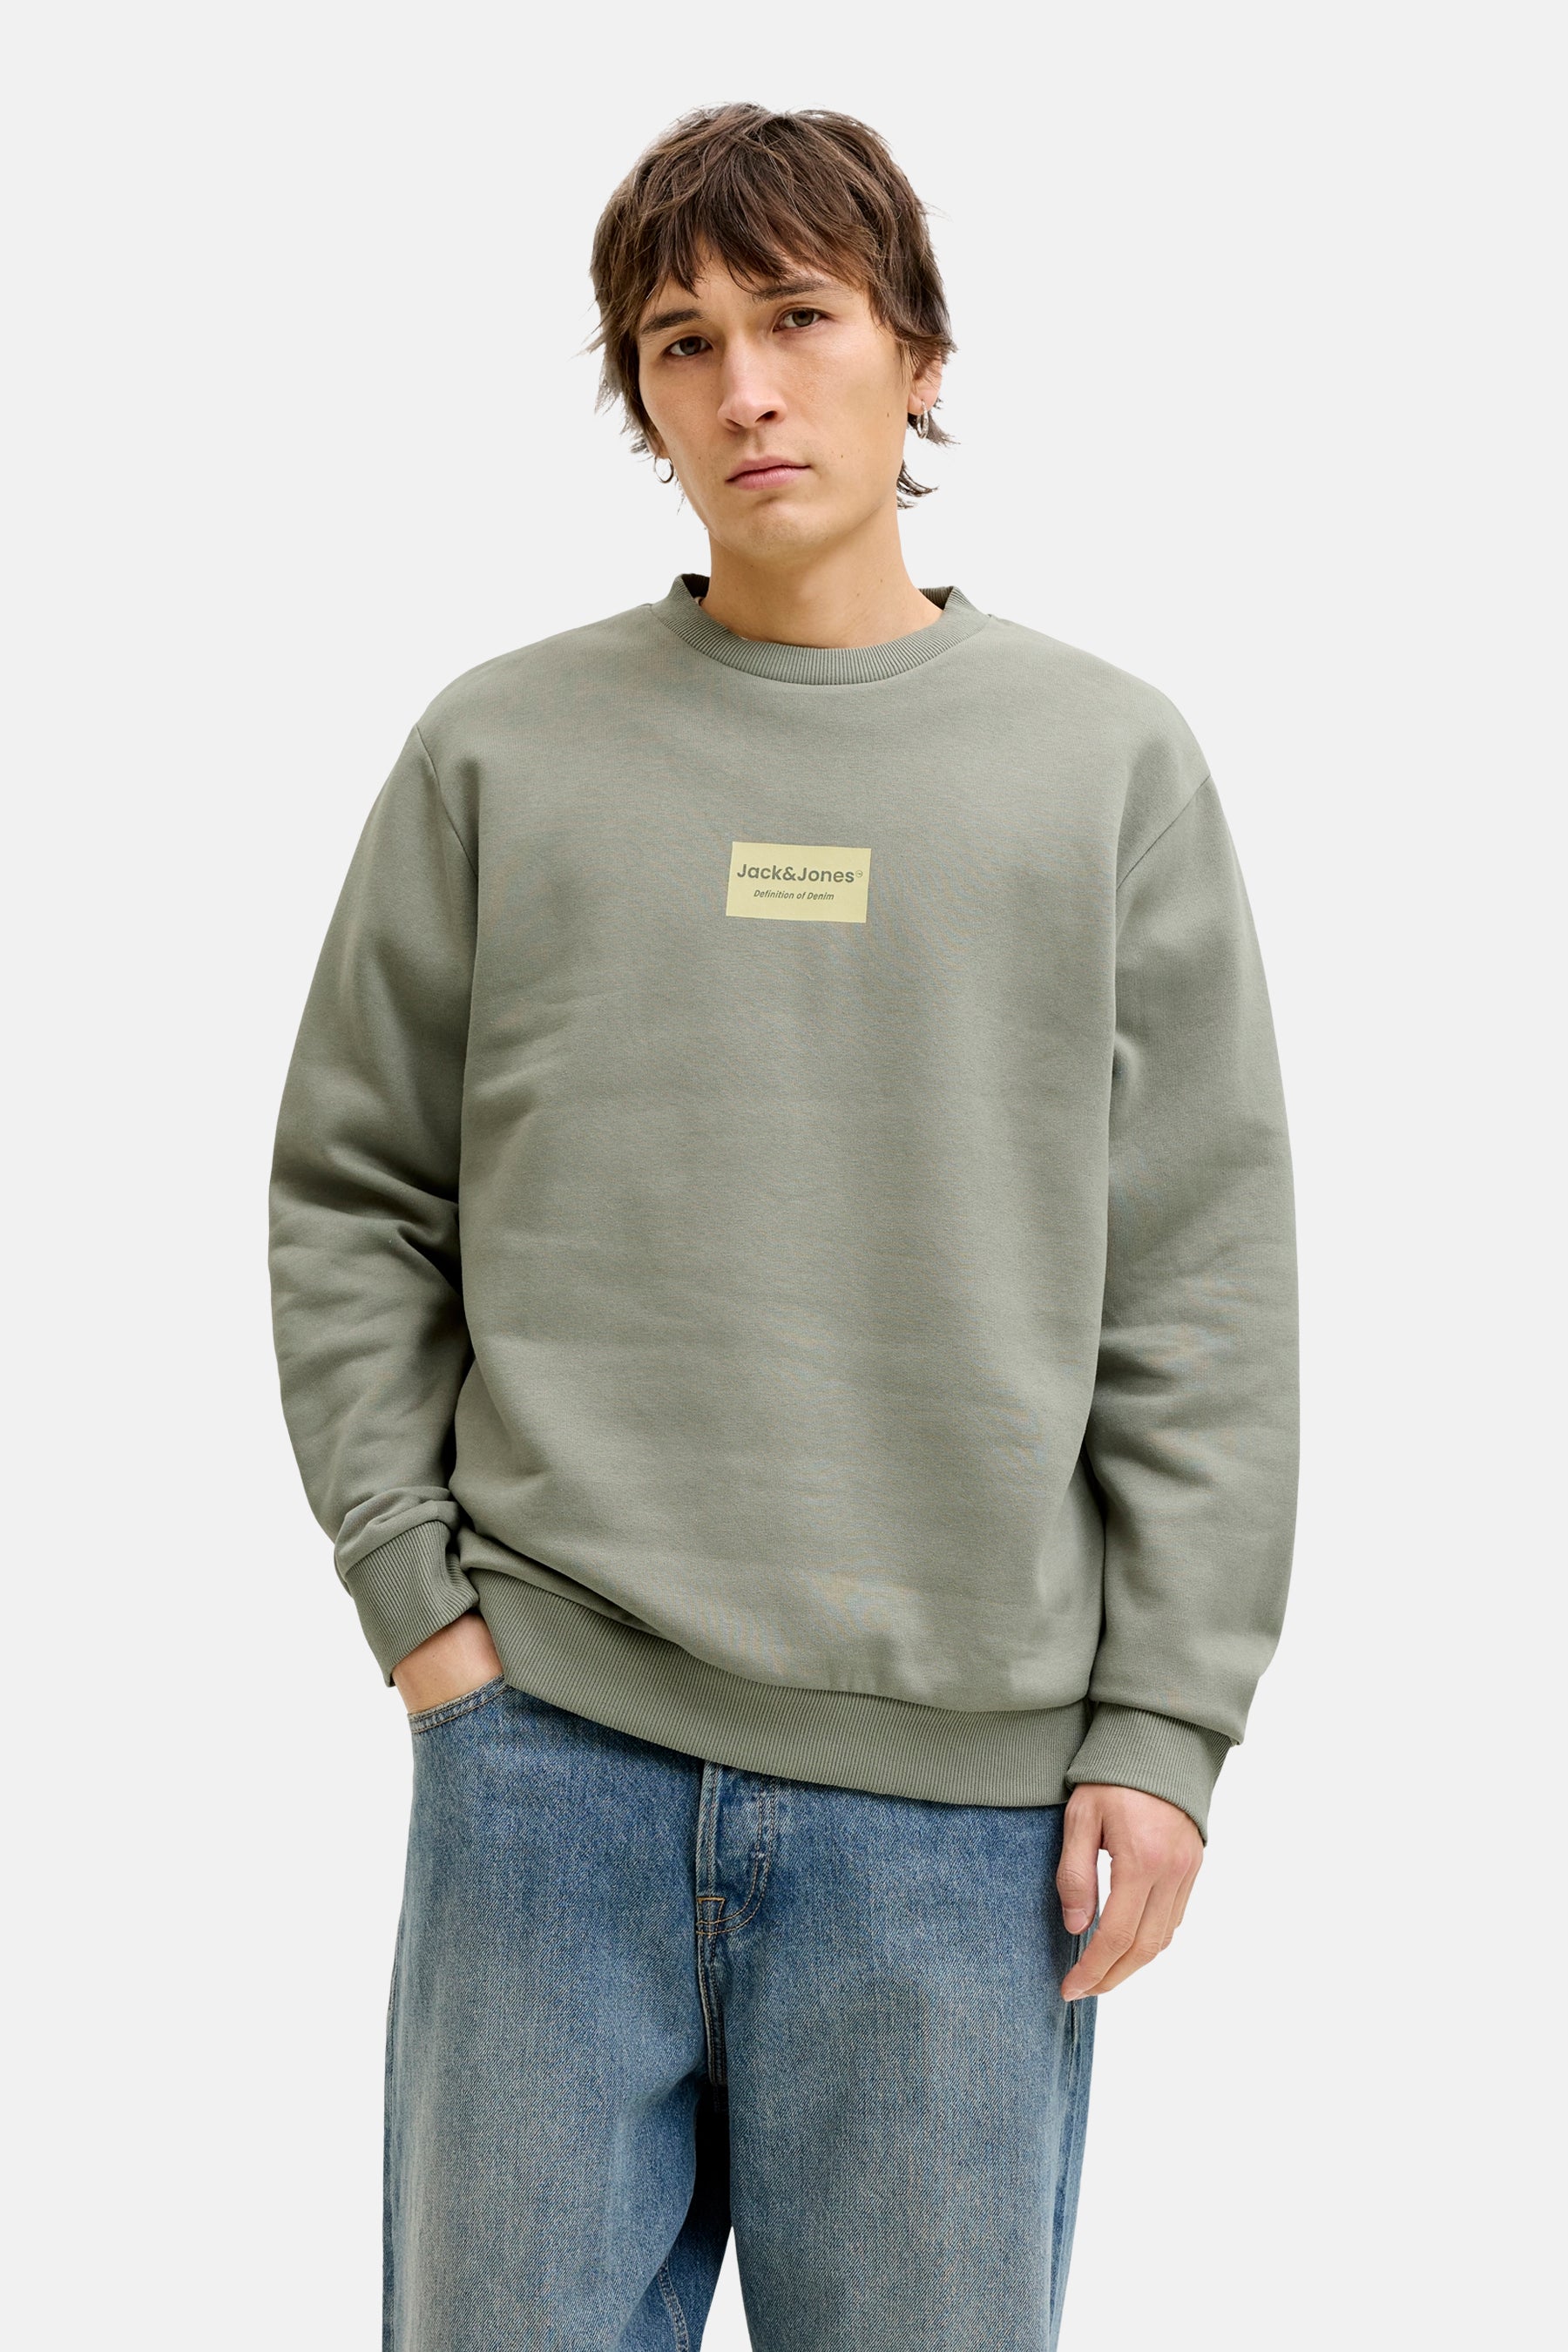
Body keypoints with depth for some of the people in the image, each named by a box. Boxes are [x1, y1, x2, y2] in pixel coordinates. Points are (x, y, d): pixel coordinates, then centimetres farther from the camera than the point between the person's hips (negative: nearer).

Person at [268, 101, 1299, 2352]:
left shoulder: (1110, 761, 5)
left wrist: (1167, 1724, -4)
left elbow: (1203, 1293, 2)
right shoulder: (502, 750, 6)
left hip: (965, 1786, 0)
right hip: (551, 1747, 1)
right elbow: (350, 1199, 9)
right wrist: (415, 1580, -1)